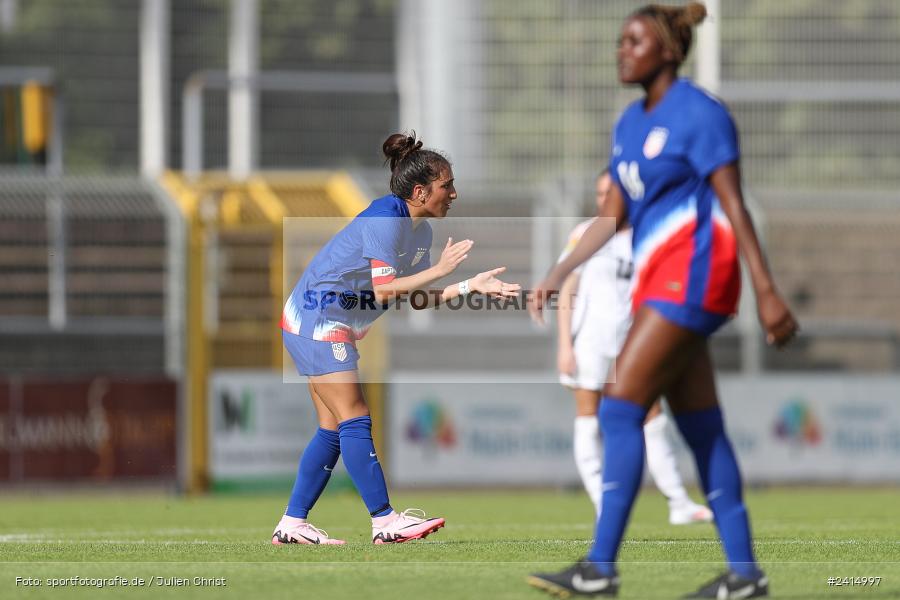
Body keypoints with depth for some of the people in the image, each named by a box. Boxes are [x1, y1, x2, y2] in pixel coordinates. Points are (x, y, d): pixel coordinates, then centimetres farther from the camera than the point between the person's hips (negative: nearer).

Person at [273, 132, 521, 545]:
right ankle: (385, 521, -14)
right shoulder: (384, 217, -20)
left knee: (333, 430, 8)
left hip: (335, 330, 10)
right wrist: (440, 269, -22)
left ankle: (291, 525, 10)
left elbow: (414, 299, 11)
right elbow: (385, 290, -25)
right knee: (355, 421, -12)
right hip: (316, 320, -10)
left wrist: (471, 286, 3)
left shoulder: (421, 231, 9)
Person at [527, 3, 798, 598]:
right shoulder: (631, 122, 14)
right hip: (659, 279, 9)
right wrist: (559, 274, 12)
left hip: (693, 274, -9)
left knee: (620, 409, -14)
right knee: (700, 428, 8)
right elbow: (613, 214, 19)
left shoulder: (699, 114, -11)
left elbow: (735, 208, -14)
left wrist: (767, 292, -17)